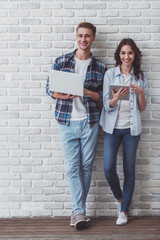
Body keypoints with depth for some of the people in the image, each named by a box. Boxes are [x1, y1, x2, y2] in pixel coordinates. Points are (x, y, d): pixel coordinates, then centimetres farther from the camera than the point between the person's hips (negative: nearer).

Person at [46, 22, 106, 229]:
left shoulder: (100, 67, 5)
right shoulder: (61, 62, 3)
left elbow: (102, 96, 6)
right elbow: (49, 88, 4)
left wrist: (87, 92, -14)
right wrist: (63, 95, -16)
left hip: (89, 121, 1)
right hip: (67, 121, -1)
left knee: (86, 166, 5)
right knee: (73, 167, -2)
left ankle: (77, 210, 19)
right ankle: (80, 212, 1)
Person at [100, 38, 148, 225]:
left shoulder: (140, 76, 4)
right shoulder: (110, 74, 0)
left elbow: (142, 108, 5)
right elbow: (107, 105, -3)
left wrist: (140, 93, -15)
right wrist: (116, 98, -24)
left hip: (131, 128, 1)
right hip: (112, 127, -1)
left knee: (129, 169, 4)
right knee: (108, 167, -11)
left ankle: (124, 210, 16)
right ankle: (119, 197, 18)